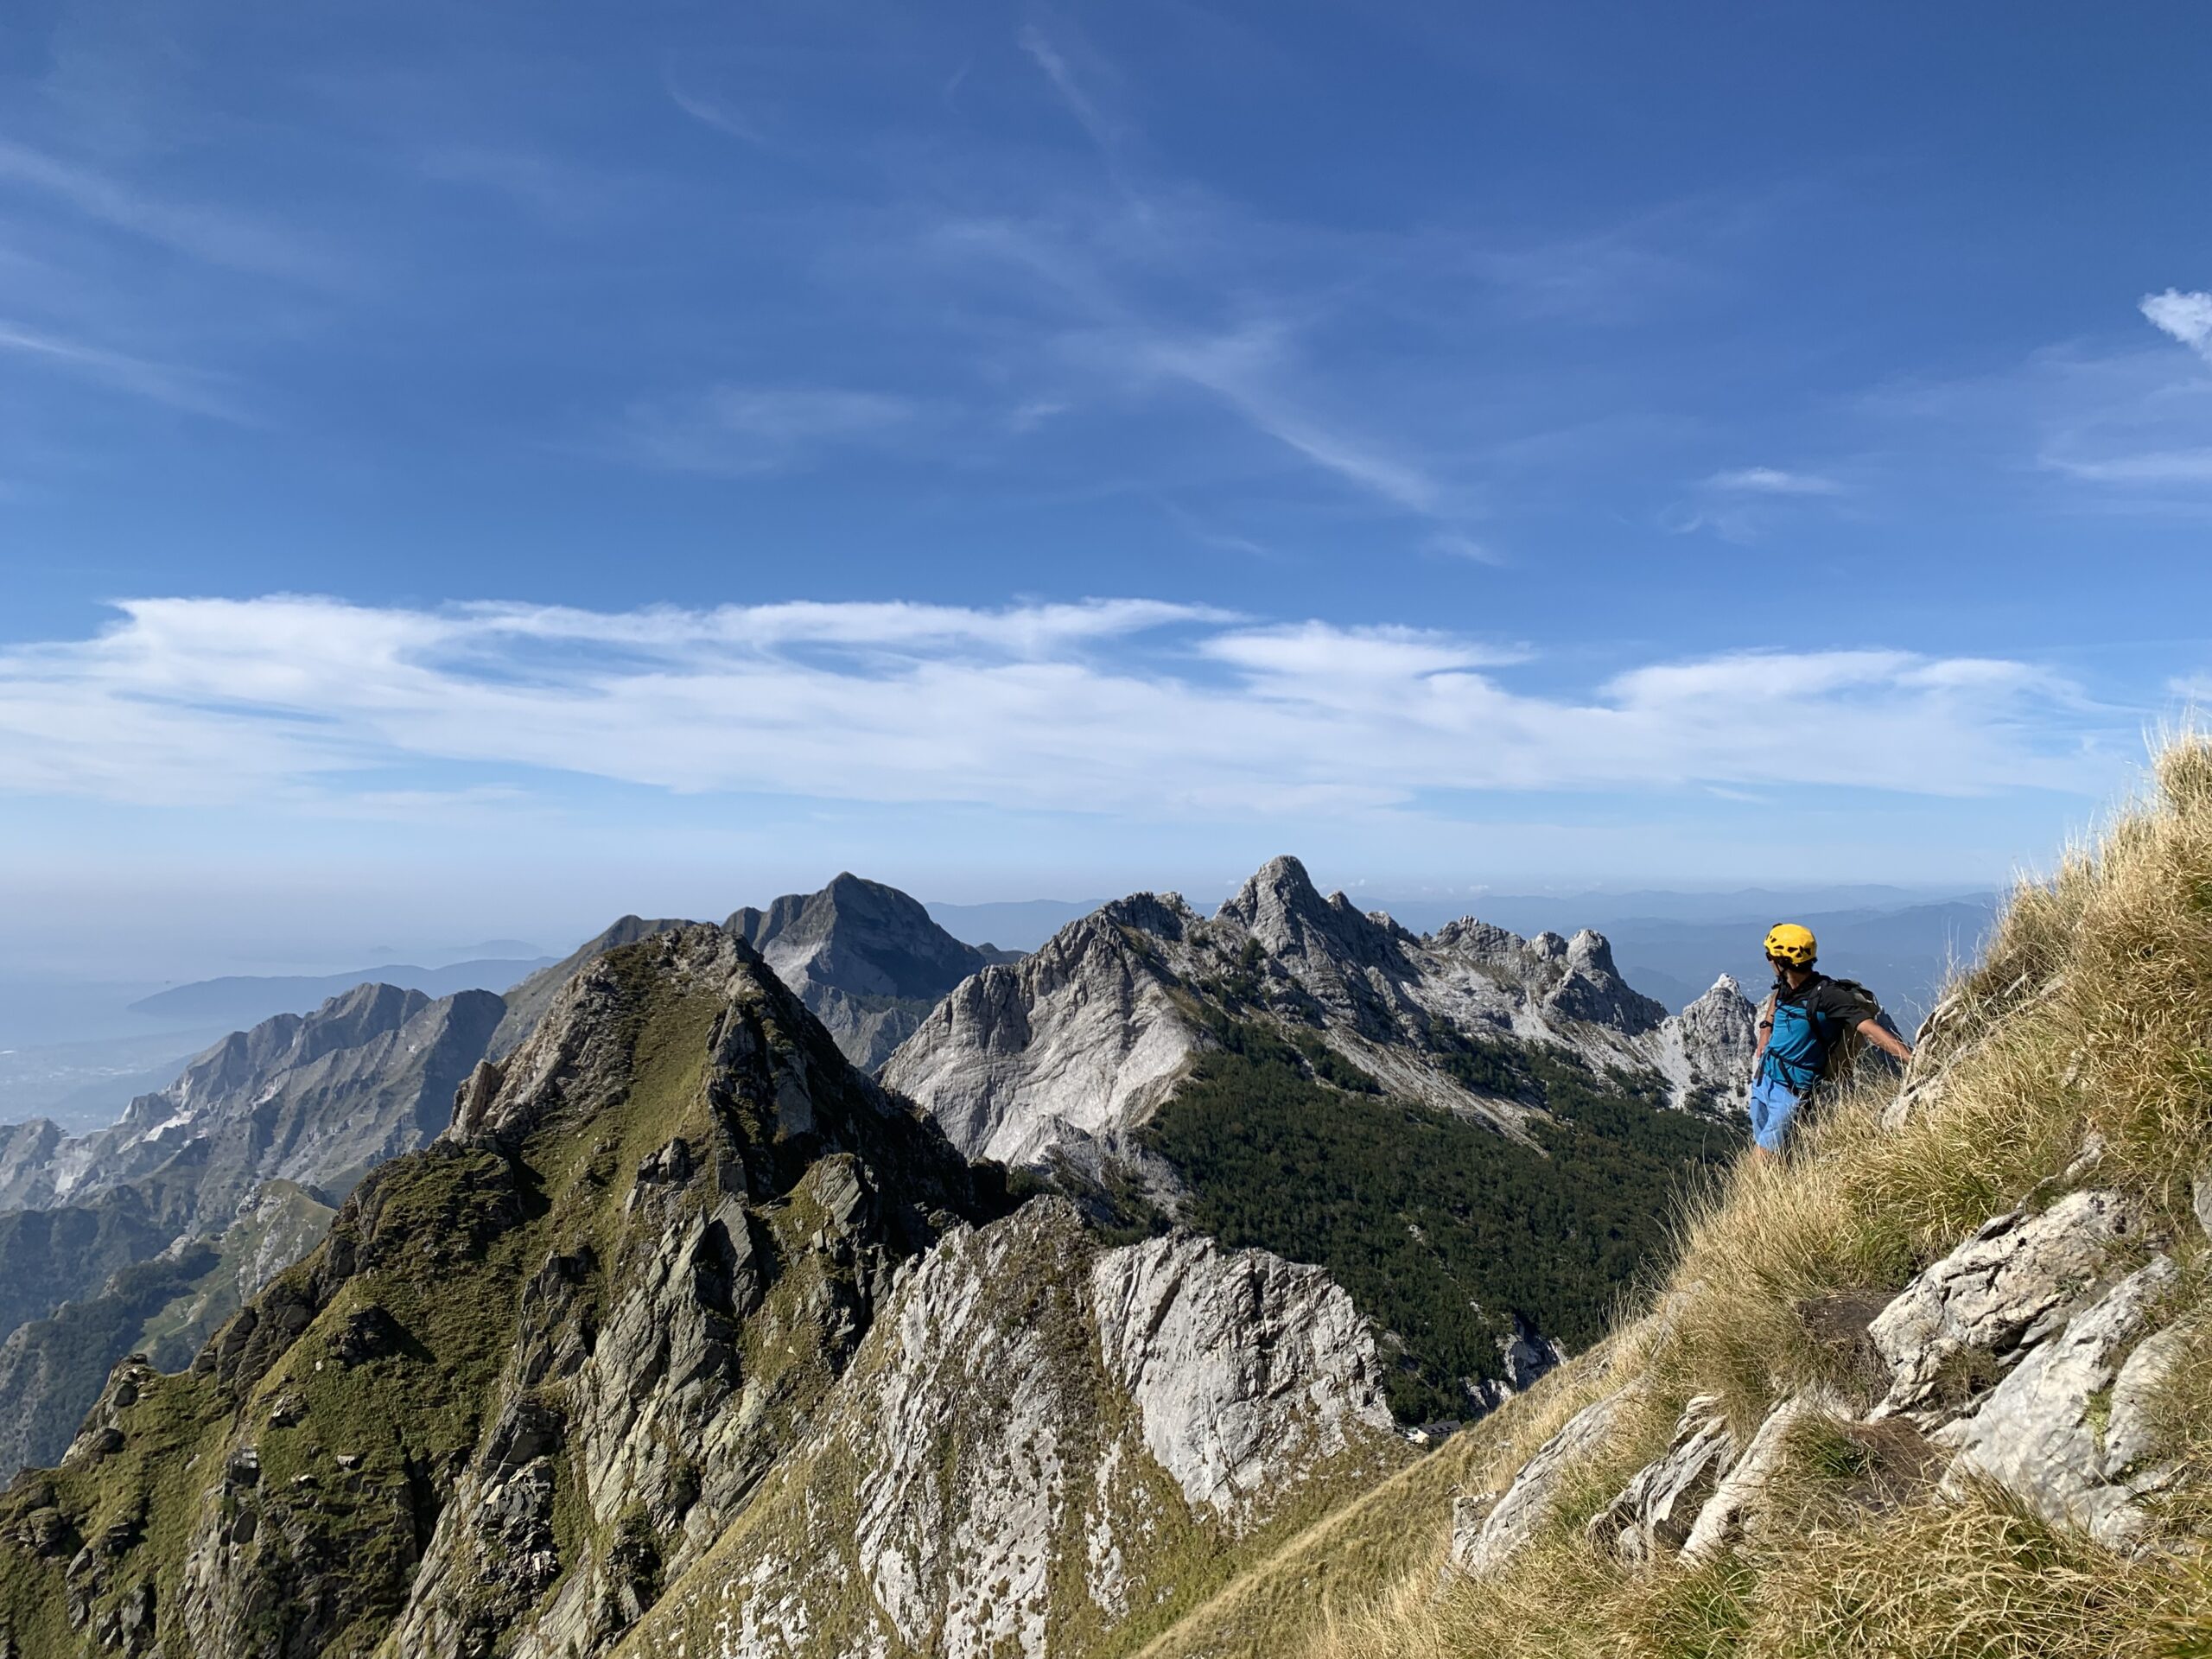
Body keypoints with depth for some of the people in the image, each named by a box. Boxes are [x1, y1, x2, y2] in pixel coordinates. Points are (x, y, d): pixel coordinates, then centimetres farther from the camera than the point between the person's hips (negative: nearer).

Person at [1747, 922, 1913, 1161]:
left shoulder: (1826, 995, -24)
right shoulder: (1785, 988, -1)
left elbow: (1870, 1029, -32)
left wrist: (1913, 1058, -43)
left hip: (1793, 1091, -7)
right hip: (1764, 1078, 7)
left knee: (1764, 1156, -8)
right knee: (1760, 1146, 16)